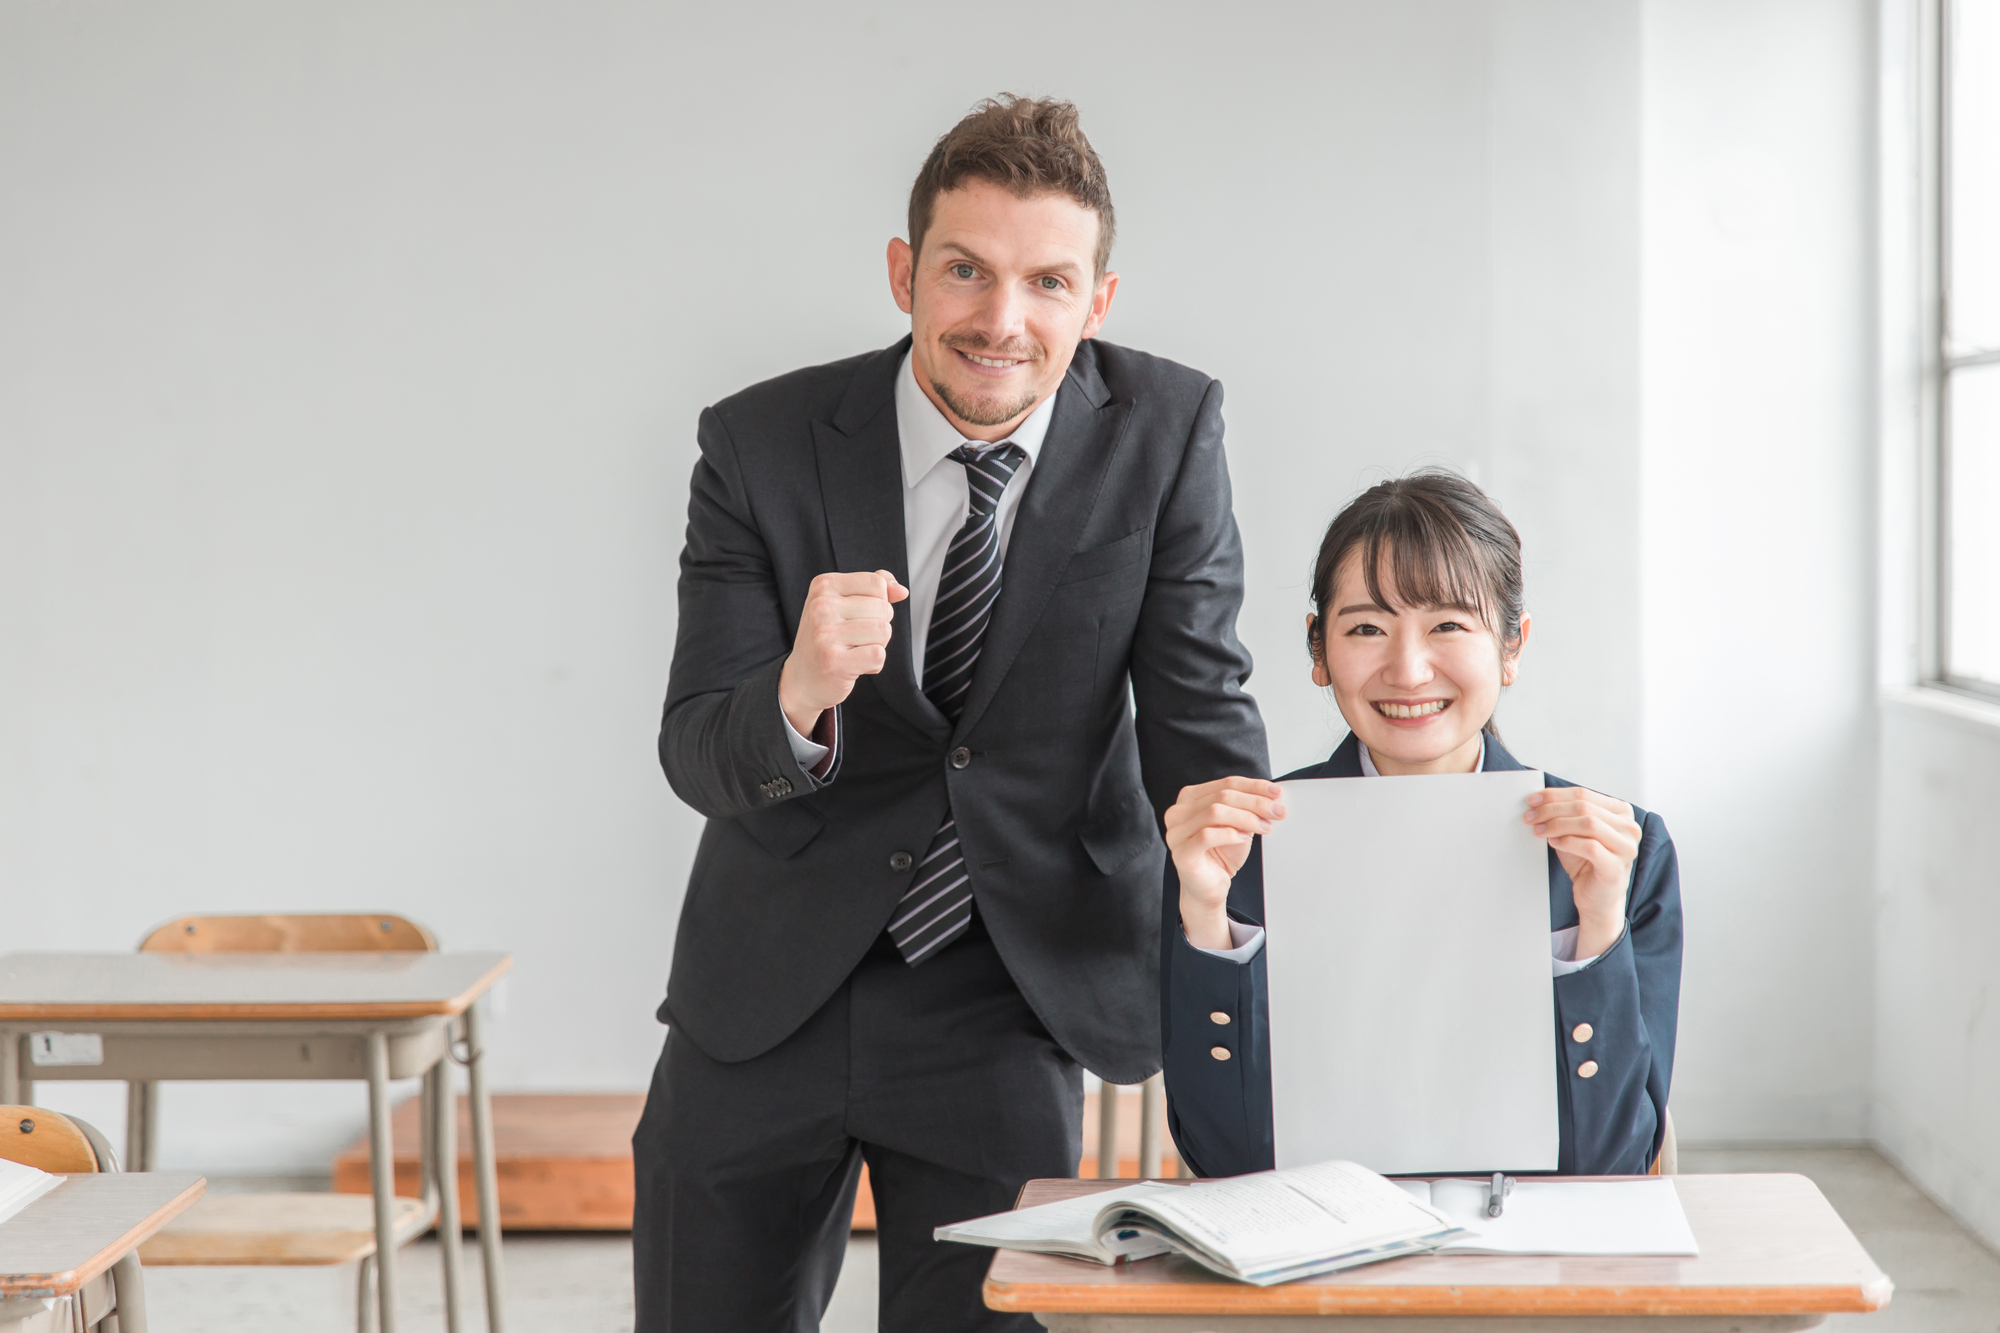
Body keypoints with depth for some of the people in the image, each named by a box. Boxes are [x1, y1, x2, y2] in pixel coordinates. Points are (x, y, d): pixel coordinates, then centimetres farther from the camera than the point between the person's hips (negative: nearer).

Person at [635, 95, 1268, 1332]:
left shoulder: (1166, 432, -10)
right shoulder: (761, 444, -11)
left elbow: (1201, 719, -11)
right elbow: (695, 756, -15)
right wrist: (799, 696, -39)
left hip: (1006, 1010, -1)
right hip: (768, 1000, 1)